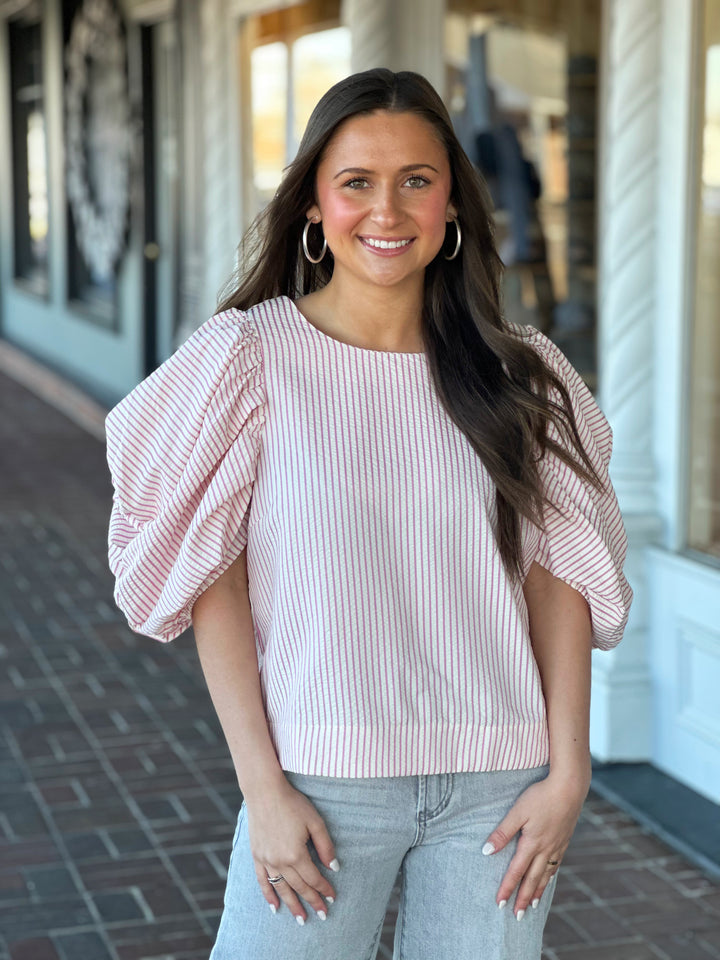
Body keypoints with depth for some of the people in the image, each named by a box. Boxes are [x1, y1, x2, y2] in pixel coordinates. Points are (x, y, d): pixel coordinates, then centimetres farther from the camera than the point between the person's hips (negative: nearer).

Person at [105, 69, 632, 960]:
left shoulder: (517, 375, 4)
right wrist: (262, 787, -10)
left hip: (500, 785, 2)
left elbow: (561, 574, 4)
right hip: (324, 779, -2)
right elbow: (213, 582, -6)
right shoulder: (251, 356, -4)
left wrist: (567, 770, -3)